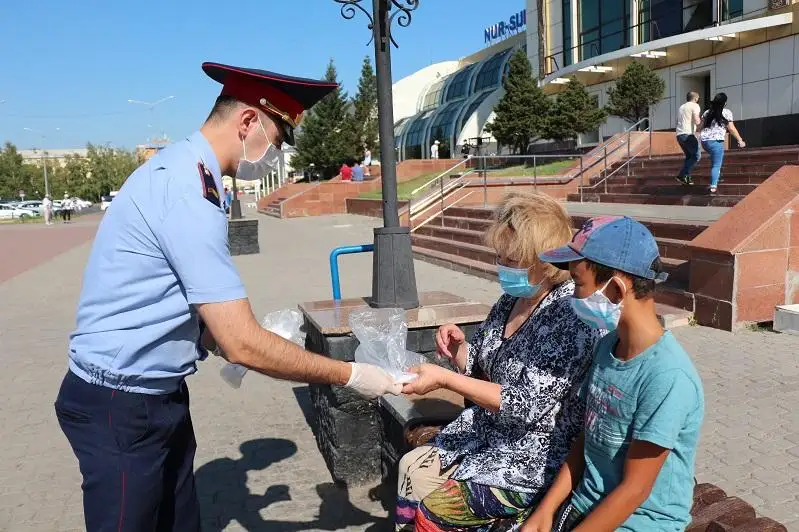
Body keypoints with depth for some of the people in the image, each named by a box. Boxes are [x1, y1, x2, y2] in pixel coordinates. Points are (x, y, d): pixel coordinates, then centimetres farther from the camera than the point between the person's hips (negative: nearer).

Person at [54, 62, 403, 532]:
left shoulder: (181, 171, 6)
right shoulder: (190, 191, -25)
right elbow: (244, 345, -27)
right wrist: (349, 375, -18)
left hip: (156, 395, 9)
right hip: (121, 406, -9)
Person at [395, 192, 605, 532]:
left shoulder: (569, 316, -24)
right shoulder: (514, 297, 1)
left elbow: (524, 405, -26)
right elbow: (482, 368, 11)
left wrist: (444, 379, -27)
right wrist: (459, 348, -10)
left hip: (537, 456, -8)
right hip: (489, 433, 8)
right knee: (412, 467, 6)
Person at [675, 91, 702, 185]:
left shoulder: (681, 107, 22)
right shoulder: (695, 106, -2)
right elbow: (697, 122, -13)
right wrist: (701, 120, 8)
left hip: (679, 135, 8)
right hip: (688, 134, -8)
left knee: (689, 156, 16)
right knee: (696, 156, -5)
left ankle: (687, 178, 9)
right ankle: (682, 175, -14)